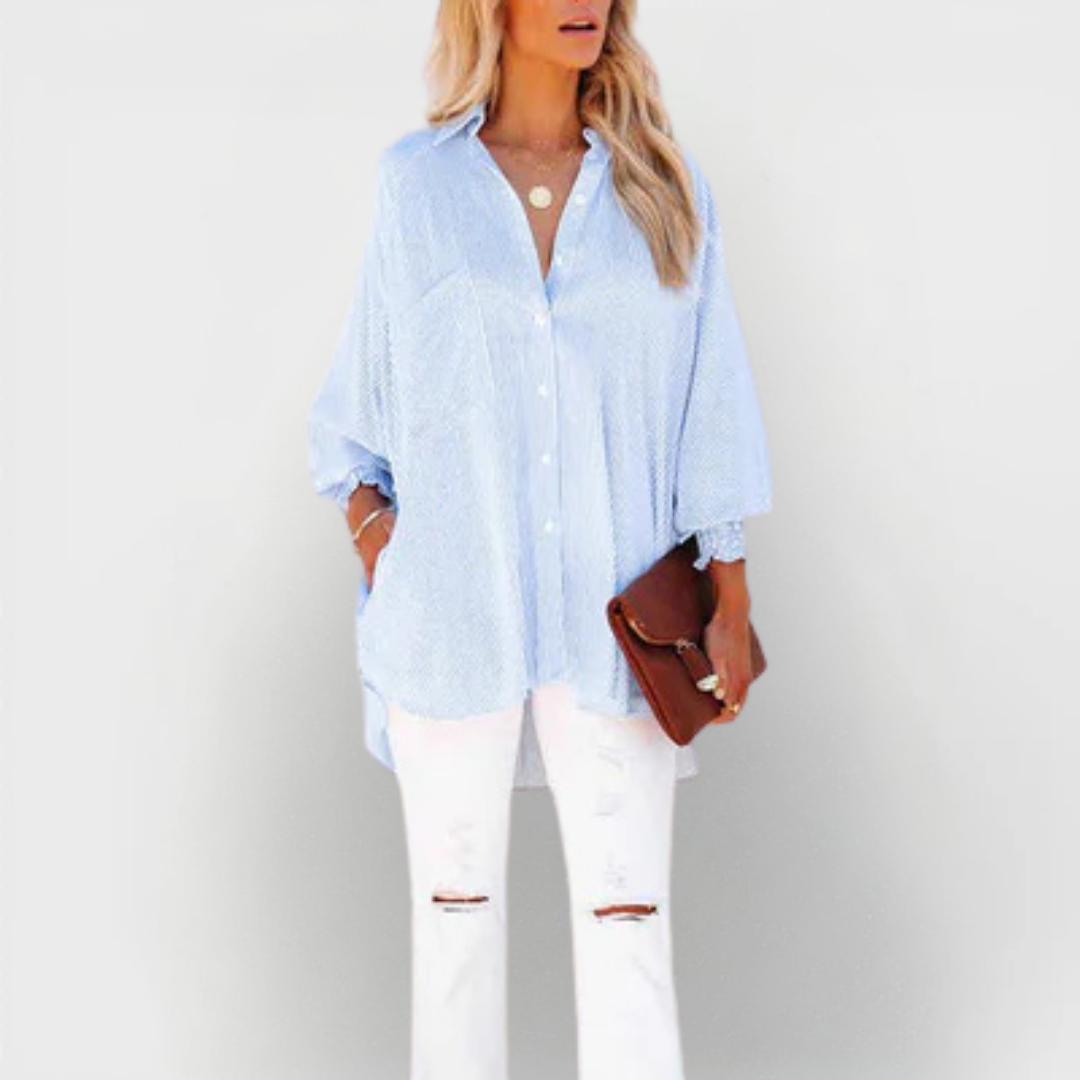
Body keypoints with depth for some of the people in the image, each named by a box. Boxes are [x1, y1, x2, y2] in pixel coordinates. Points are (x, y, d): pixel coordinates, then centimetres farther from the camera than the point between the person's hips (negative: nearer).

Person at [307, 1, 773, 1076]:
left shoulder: (665, 185, 2)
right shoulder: (414, 180, 0)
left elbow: (710, 405, 2)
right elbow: (363, 380, 10)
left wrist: (730, 602, -1)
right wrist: (365, 512, -4)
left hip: (612, 614, 0)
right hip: (451, 606, 0)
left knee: (628, 910, 0)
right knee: (454, 890, 10)